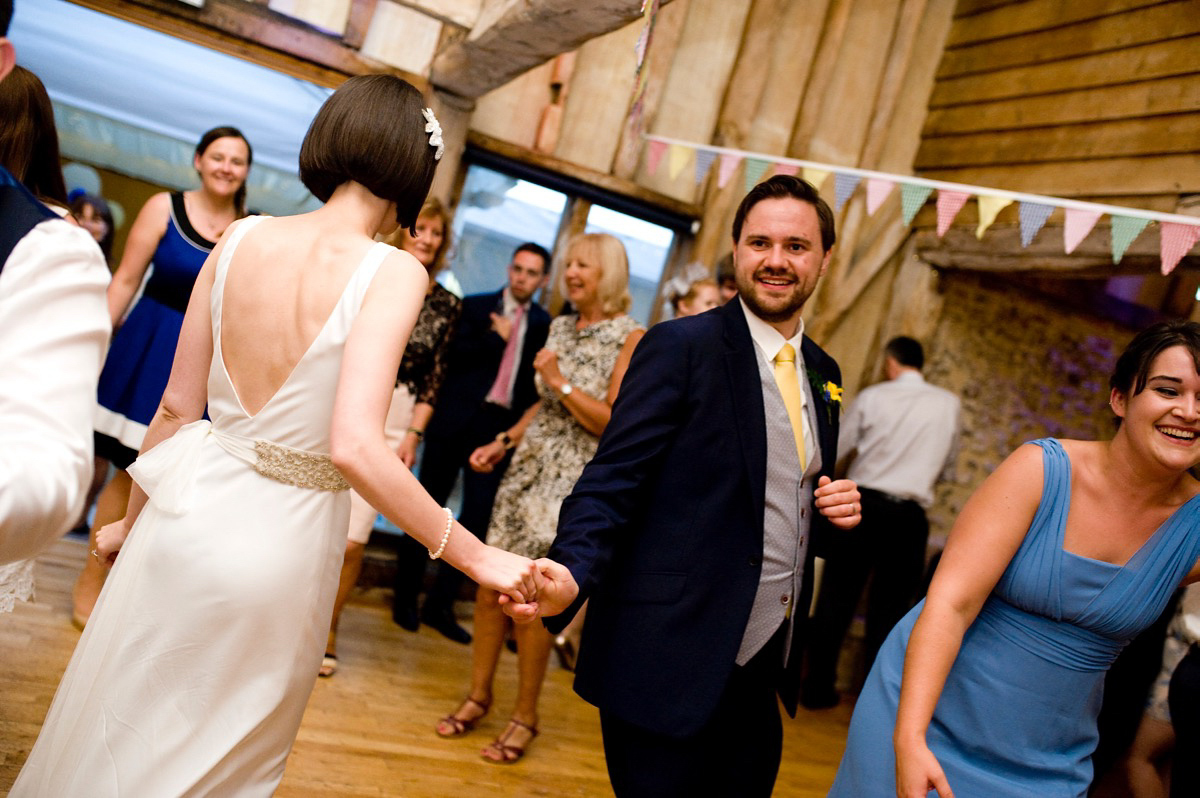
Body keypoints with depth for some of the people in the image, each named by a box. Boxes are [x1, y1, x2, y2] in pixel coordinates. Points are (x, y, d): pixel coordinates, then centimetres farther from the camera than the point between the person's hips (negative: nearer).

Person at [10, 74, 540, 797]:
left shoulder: (241, 238, -3)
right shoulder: (393, 272, -17)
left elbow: (178, 407, 3)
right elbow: (354, 448, -27)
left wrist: (133, 519, 17)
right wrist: (475, 556, -20)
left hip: (187, 513, 4)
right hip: (277, 540, -4)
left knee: (108, 731, 26)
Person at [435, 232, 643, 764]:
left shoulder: (631, 338, -8)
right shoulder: (560, 326, 12)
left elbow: (615, 423, -13)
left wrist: (560, 380, -15)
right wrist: (503, 441, 12)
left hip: (574, 479, -6)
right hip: (529, 465, 6)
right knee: (490, 585, 4)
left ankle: (525, 716, 12)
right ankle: (478, 695, 21)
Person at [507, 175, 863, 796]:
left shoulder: (823, 373, 11)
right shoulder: (680, 347, -9)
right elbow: (613, 481, -14)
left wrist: (838, 509, 0)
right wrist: (571, 572, -31)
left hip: (763, 672, 7)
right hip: (671, 666, -7)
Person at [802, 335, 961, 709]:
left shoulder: (872, 397, -2)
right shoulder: (949, 404, 3)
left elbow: (833, 452, 2)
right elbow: (947, 470, 14)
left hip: (863, 505, -1)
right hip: (909, 517, 1)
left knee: (836, 599, 9)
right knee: (889, 610, 10)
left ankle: (818, 687, 15)